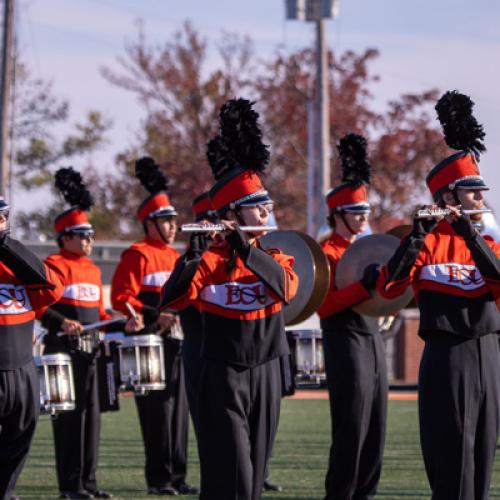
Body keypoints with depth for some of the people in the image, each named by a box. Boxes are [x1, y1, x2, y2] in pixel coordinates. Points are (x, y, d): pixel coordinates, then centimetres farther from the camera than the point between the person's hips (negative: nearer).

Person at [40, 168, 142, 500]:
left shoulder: (93, 270, 17)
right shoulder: (55, 265, -8)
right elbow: (40, 307, -16)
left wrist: (122, 324, 8)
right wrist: (61, 322, -31)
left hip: (89, 351, 8)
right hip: (64, 351, -8)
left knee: (91, 414, 8)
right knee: (69, 415, -5)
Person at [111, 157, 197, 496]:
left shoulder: (176, 256, 17)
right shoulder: (137, 255, -7)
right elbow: (121, 298, -15)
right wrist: (156, 316, -25)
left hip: (177, 343, 8)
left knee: (179, 410, 8)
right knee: (158, 412, -7)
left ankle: (178, 477, 12)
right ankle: (159, 479, -3)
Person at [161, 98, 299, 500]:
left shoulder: (275, 258, 8)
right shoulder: (210, 259, -6)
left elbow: (286, 287, -15)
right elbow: (172, 301, -21)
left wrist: (244, 246, -25)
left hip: (265, 375, 5)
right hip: (224, 377, -5)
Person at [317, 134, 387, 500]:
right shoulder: (328, 253, -8)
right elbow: (323, 306, -19)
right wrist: (365, 285, -24)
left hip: (373, 339, 8)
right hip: (346, 343, -8)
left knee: (376, 429, 8)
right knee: (351, 429, -9)